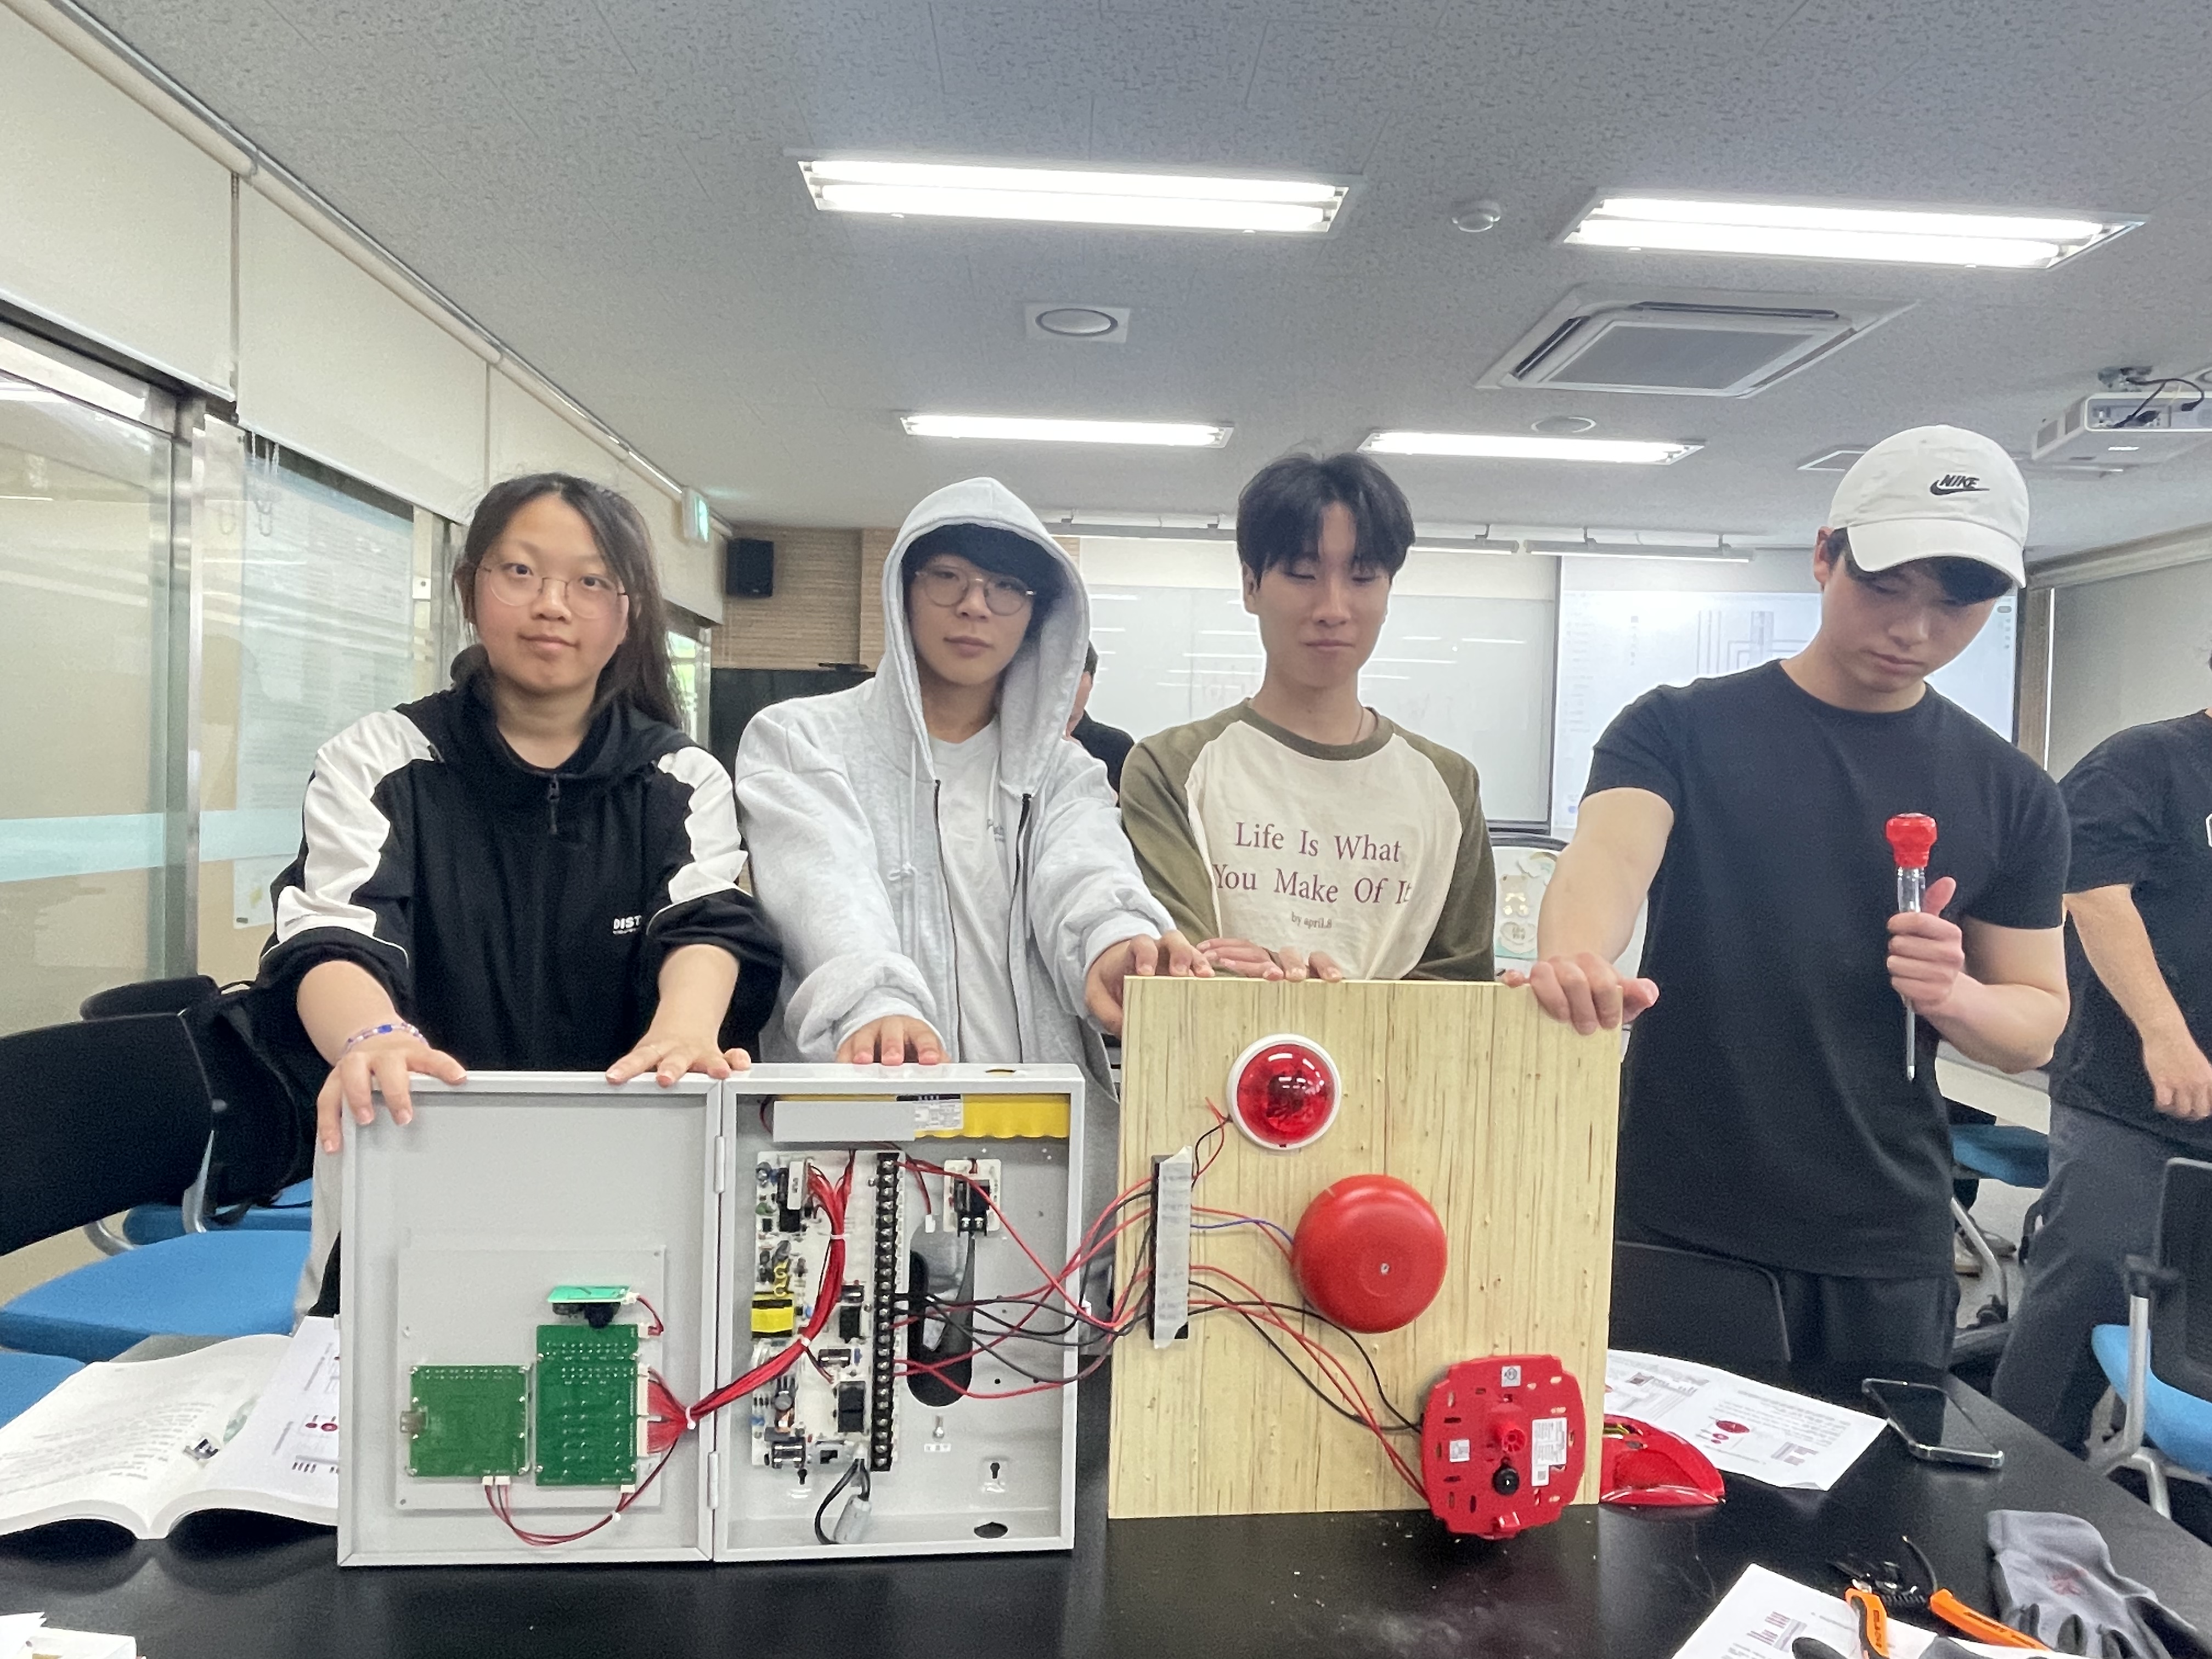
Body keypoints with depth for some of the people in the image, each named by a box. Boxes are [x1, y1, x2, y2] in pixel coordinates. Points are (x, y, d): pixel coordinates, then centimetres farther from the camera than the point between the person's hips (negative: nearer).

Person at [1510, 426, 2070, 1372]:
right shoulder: (1679, 729, -3)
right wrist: (1575, 958, -45)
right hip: (1676, 1221, -2)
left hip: (1887, 1245, 3)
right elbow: (1608, 853, -22)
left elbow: (2037, 1025, 9)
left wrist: (1956, 997, -15)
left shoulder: (2010, 795, 4)